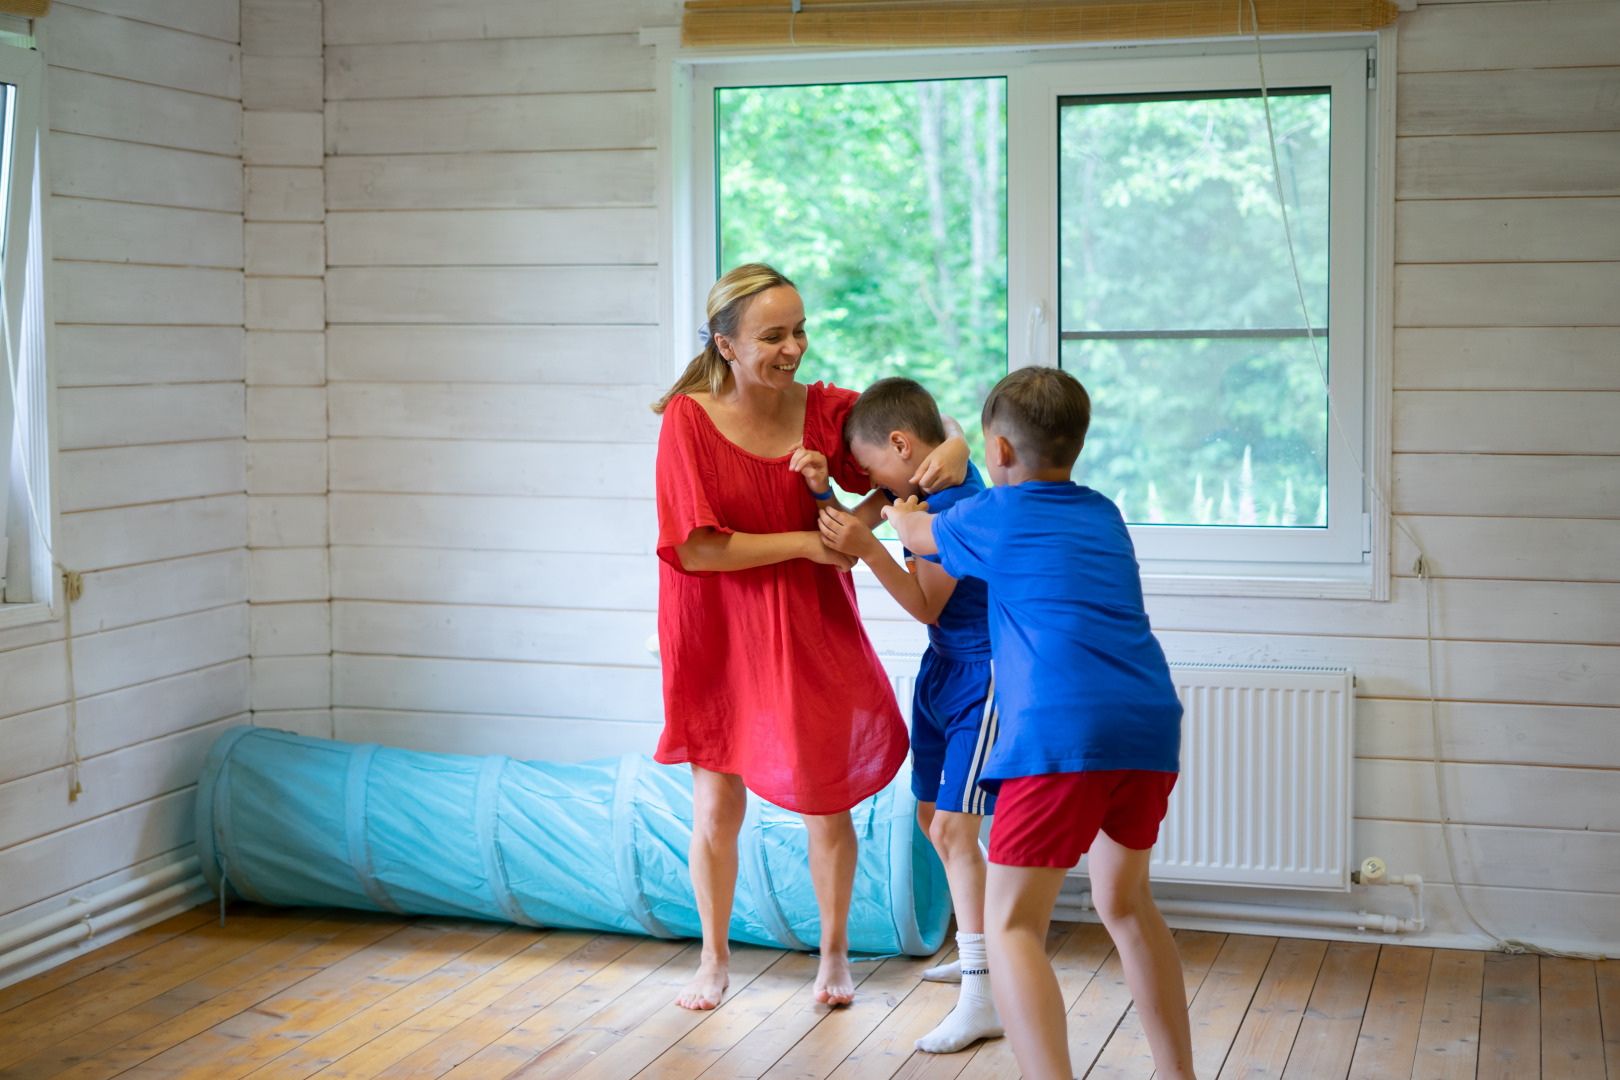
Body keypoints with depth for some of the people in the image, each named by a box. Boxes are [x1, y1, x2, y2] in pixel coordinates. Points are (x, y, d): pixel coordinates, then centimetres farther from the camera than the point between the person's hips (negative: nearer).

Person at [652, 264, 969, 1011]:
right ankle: (714, 959, 30)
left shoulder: (823, 409, -7)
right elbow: (694, 549, -19)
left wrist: (953, 449, -22)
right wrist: (802, 542, -20)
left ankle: (834, 951, 30)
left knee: (826, 803, 8)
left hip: (810, 633, 2)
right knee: (717, 805, 7)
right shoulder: (689, 420, -14)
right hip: (720, 637, -2)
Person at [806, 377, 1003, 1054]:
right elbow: (855, 523, 10)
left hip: (983, 674, -10)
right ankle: (981, 950, 35)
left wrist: (866, 549, -27)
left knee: (954, 826, -14)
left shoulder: (959, 502, -23)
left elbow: (926, 606, -20)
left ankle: (982, 1000, -13)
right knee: (931, 815, 17)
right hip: (942, 667, 10)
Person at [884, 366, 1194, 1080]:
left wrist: (898, 512, 52)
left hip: (1062, 731, -7)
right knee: (1124, 900, 25)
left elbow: (920, 536, 29)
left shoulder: (995, 513, 8)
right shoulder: (1103, 515, 24)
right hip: (1151, 723, 7)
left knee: (1010, 921, -3)